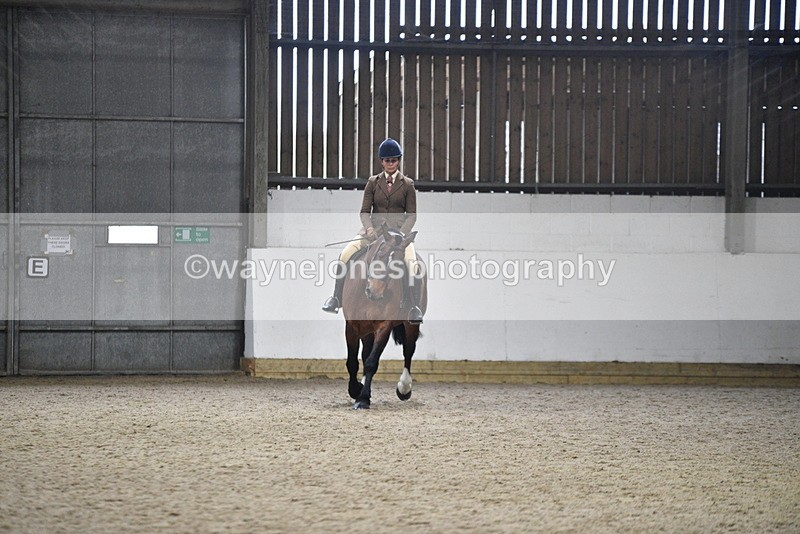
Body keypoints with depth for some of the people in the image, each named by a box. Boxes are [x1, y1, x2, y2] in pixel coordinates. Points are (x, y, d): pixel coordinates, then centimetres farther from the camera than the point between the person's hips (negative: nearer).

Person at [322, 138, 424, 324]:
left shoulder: (407, 184, 6)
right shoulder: (373, 182, 9)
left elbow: (411, 215, 3)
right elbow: (364, 211, 5)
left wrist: (401, 234, -14)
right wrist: (369, 228, -15)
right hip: (374, 231, 2)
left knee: (412, 264, -29)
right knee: (345, 255, -20)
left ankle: (414, 308, -23)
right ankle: (336, 298, -10)